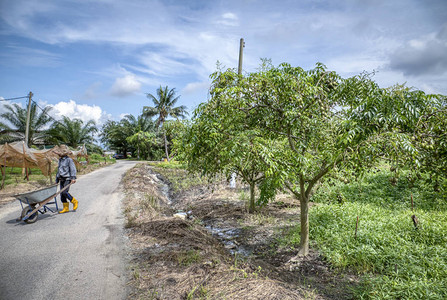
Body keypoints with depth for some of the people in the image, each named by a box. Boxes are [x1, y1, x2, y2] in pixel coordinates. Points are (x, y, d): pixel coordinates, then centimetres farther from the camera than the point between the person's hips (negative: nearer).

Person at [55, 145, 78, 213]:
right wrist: (57, 180, 22)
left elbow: (73, 169, -12)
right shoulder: (60, 160, 16)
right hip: (61, 179, 8)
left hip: (67, 178, -8)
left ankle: (74, 201, 3)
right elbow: (58, 170, 22)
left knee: (65, 192, -17)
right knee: (61, 193, 5)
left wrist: (73, 178, -21)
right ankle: (66, 208, 12)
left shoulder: (69, 160, -7)